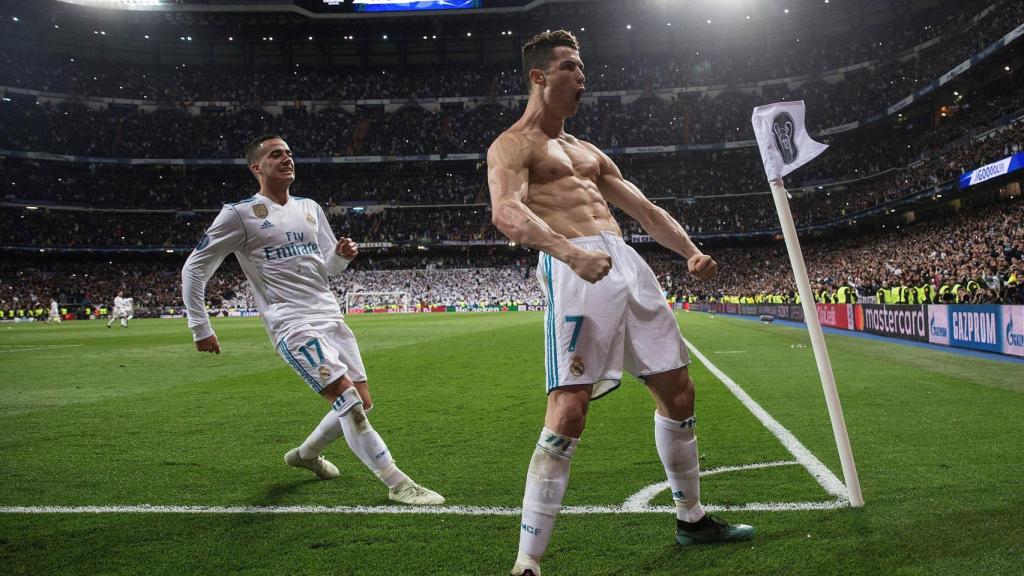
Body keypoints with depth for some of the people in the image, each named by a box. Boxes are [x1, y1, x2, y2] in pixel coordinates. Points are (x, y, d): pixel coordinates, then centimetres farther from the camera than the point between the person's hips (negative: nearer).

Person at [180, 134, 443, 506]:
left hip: (330, 316, 7)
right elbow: (194, 269, 1)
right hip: (292, 324, -7)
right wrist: (200, 328, -1)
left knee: (361, 404, 8)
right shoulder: (240, 214, -3)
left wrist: (343, 255, -2)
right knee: (347, 398, -19)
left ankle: (306, 453, 33)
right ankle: (397, 484, -12)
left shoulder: (310, 208, 15)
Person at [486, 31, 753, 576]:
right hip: (573, 271, -8)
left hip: (628, 263, 8)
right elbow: (506, 212, -18)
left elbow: (646, 210, 26)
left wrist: (690, 251, 10)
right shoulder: (511, 146, 3)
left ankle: (691, 519, 31)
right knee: (569, 412, -18)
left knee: (677, 391, 12)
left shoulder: (589, 152, 28)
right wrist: (570, 252, -35)